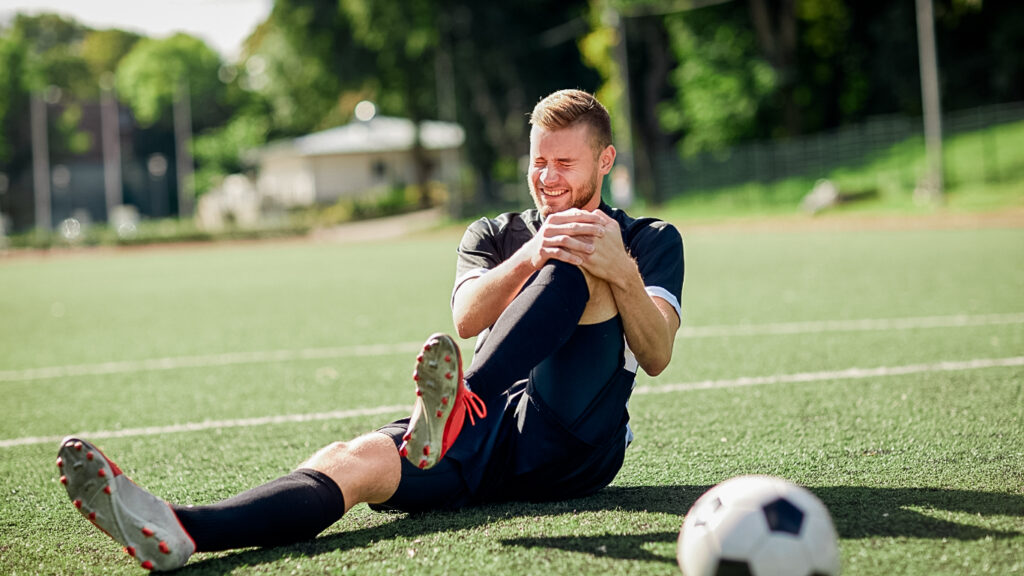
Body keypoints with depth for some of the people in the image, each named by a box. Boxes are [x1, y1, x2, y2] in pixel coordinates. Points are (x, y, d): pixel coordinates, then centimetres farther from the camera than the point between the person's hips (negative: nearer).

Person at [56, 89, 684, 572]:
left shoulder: (650, 240, 15)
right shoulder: (496, 234, 22)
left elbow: (657, 355, -3)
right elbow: (467, 317, -1)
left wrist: (621, 271, -22)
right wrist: (528, 257, -20)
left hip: (575, 444, -2)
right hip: (485, 436, 2)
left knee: (579, 266, -23)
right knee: (353, 459, -28)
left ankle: (459, 406, -46)